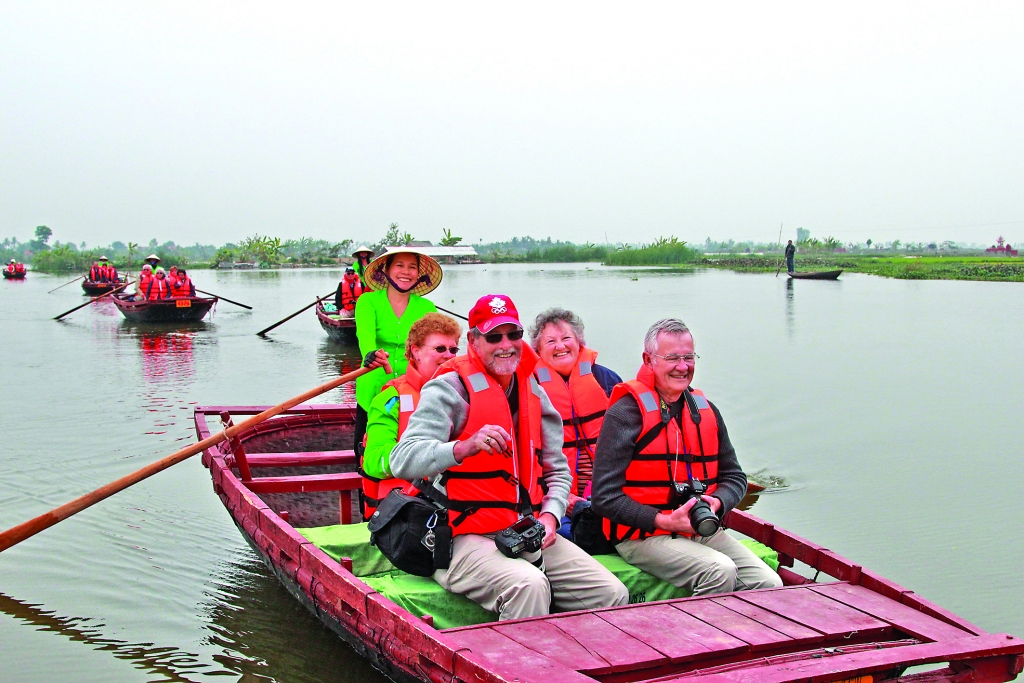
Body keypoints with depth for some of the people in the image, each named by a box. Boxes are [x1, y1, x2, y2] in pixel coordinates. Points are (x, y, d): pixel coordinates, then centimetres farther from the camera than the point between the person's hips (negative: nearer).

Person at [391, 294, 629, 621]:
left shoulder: (534, 393, 17)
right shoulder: (449, 388, -5)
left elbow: (557, 471, 22)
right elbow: (403, 461, -18)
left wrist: (550, 516, 1)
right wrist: (465, 447, -35)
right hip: (467, 538, -6)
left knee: (614, 594, -9)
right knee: (529, 585, -35)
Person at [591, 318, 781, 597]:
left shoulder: (706, 410, 13)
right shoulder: (626, 412, -7)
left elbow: (735, 476, 19)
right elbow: (605, 496, -11)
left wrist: (717, 502, -5)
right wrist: (663, 521, -20)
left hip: (703, 532, 6)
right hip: (643, 534, -6)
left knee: (769, 584, -13)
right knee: (720, 571, -28)